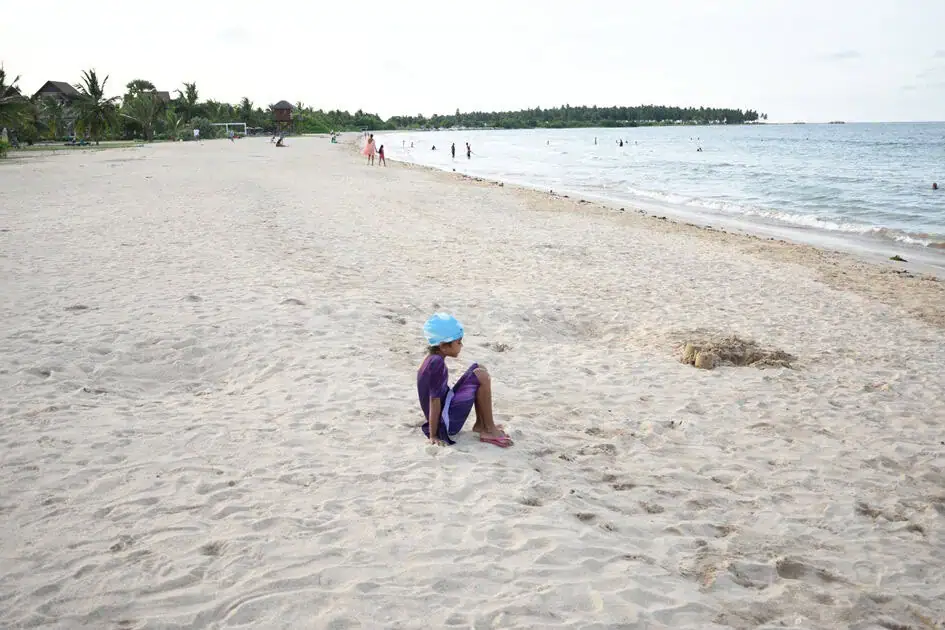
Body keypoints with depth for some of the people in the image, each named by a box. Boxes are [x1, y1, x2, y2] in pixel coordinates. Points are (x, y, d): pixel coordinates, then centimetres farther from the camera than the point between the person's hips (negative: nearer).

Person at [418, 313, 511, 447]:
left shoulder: (432, 359, 7)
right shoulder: (437, 363, -22)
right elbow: (434, 400, -22)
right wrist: (433, 436, -20)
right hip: (445, 423, -10)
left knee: (479, 369, 10)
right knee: (481, 376, -16)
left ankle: (480, 424, 9)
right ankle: (489, 430, -7)